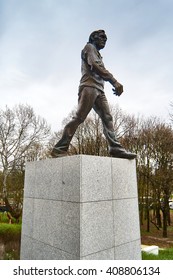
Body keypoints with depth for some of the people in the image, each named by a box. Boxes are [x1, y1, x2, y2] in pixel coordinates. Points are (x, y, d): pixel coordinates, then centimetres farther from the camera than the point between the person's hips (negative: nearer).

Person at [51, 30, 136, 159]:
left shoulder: (98, 54, 36)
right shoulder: (89, 47, 10)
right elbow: (95, 66, -9)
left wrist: (114, 84, 7)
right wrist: (114, 81, -17)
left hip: (99, 89, 9)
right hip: (89, 86, -9)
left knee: (107, 117, -5)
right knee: (79, 118, -17)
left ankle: (115, 148, -11)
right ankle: (59, 149, -16)